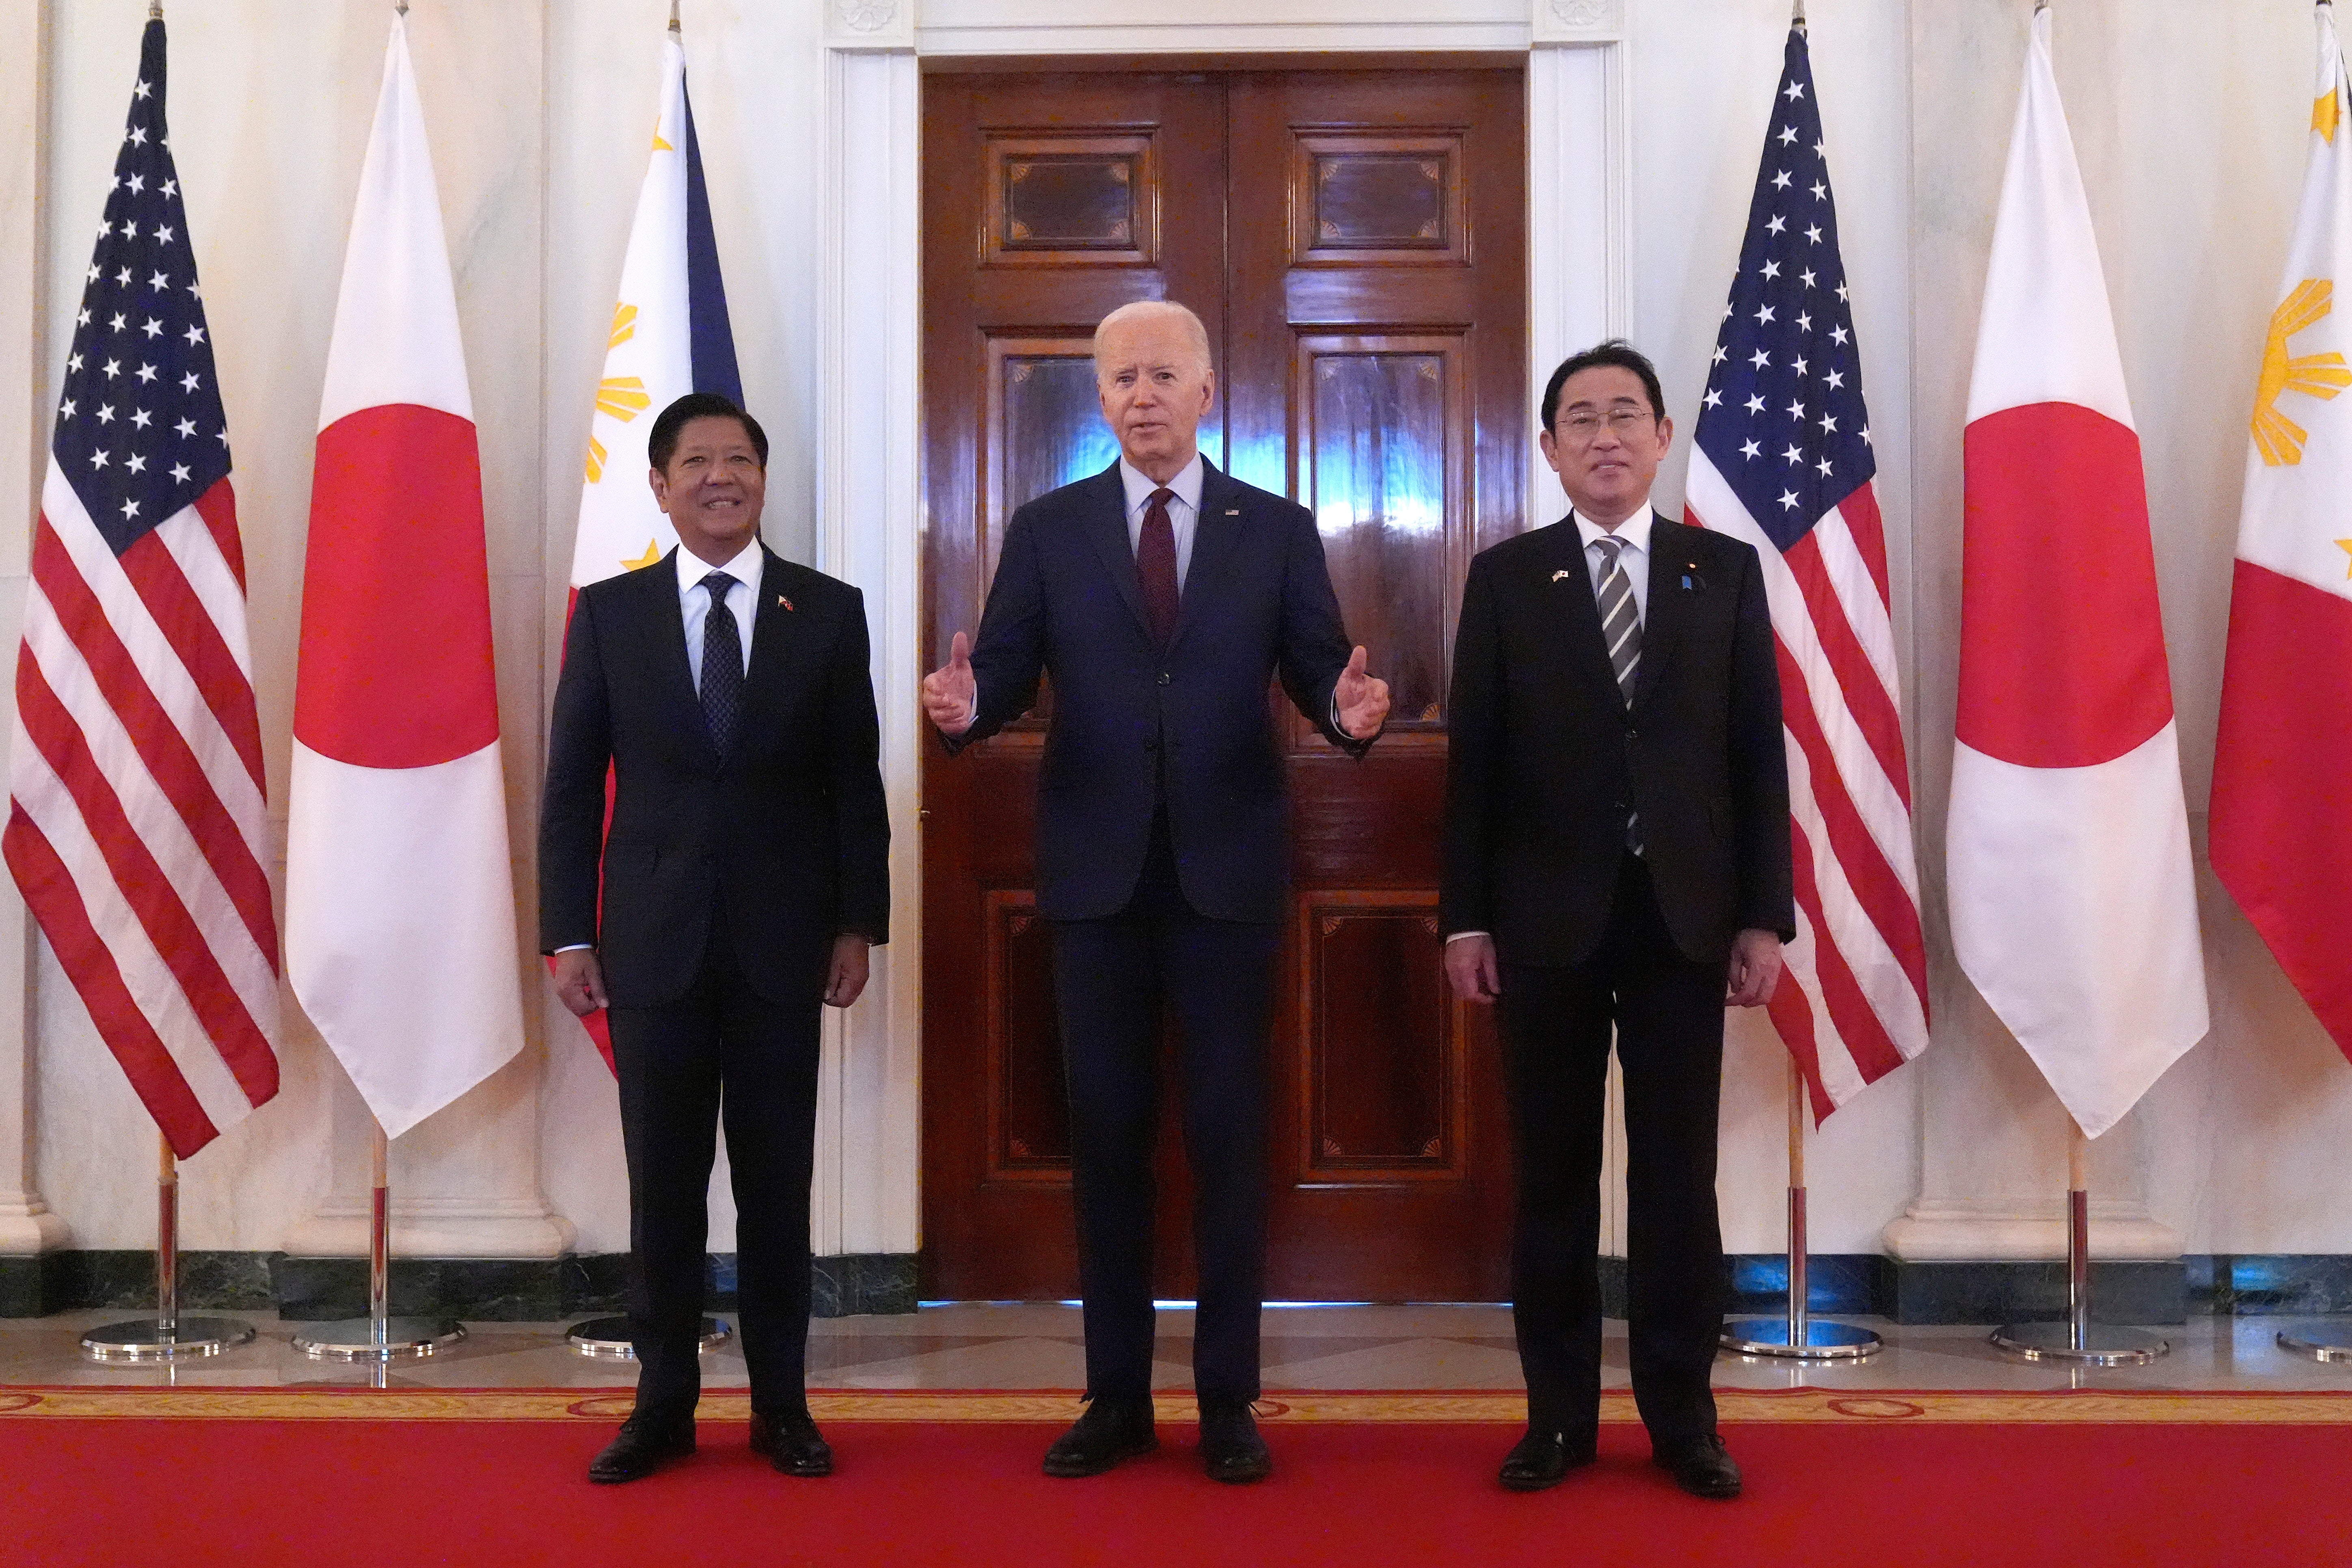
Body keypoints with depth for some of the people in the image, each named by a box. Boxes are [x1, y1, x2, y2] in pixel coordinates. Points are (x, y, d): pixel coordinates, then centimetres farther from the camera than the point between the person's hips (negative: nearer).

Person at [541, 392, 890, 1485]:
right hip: (654, 943, 0)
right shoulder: (609, 612, 5)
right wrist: (568, 935, -1)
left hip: (782, 943, 0)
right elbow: (572, 786, 4)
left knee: (777, 1184, 7)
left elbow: (856, 783, 4)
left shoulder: (829, 611, 4)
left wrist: (859, 924, -1)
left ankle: (781, 1404, 18)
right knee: (663, 1187, 7)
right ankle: (664, 1404, 19)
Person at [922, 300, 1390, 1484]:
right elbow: (1006, 670, -1)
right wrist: (966, 706, -24)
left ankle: (1227, 1399, 15)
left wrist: (1352, 711, -23)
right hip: (1096, 873, 1)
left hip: (1227, 873, -1)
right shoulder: (1048, 530, 6)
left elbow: (1320, 676, 0)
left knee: (1228, 1131, 4)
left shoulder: (1276, 531, 5)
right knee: (1106, 1131, 7)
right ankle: (1117, 1395, 19)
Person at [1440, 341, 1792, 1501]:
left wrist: (1765, 916, -1)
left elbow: (1759, 754, 4)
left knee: (1678, 1176, 6)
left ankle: (1682, 1416, 17)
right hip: (1549, 920, 0)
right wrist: (1464, 918, -4)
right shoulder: (1506, 577, 4)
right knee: (1554, 1175, 7)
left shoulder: (1726, 570, 6)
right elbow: (1473, 759, 1)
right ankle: (1559, 1413, 17)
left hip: (1684, 917, 1)